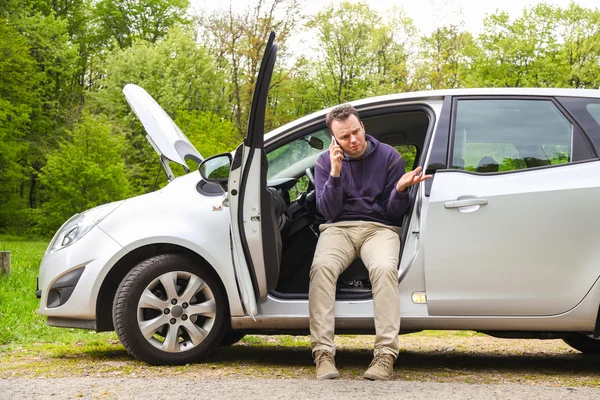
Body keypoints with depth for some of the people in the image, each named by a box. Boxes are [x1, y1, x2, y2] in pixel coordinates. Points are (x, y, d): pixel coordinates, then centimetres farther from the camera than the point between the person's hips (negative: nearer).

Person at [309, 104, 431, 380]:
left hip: (380, 227, -1)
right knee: (322, 266, -33)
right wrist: (335, 173, -15)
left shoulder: (389, 156, 4)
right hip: (339, 228, 1)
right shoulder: (325, 162, 7)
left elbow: (396, 213, 2)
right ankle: (323, 353, -36)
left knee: (384, 268, -35)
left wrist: (400, 189, -21)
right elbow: (329, 212, -2)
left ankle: (385, 354, -38)